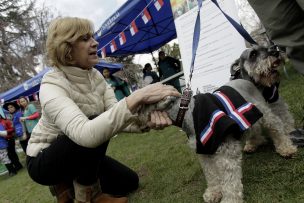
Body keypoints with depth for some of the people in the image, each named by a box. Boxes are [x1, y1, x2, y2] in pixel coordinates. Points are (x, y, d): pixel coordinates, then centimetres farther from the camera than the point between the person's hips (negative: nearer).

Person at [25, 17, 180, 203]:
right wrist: (136, 98, -52)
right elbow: (85, 134, -47)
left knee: (129, 182, 3)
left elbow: (116, 118, -18)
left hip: (82, 155, 7)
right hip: (44, 160, -6)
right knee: (95, 129, -34)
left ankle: (70, 183, 17)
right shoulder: (52, 85, -29)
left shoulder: (96, 76, -7)